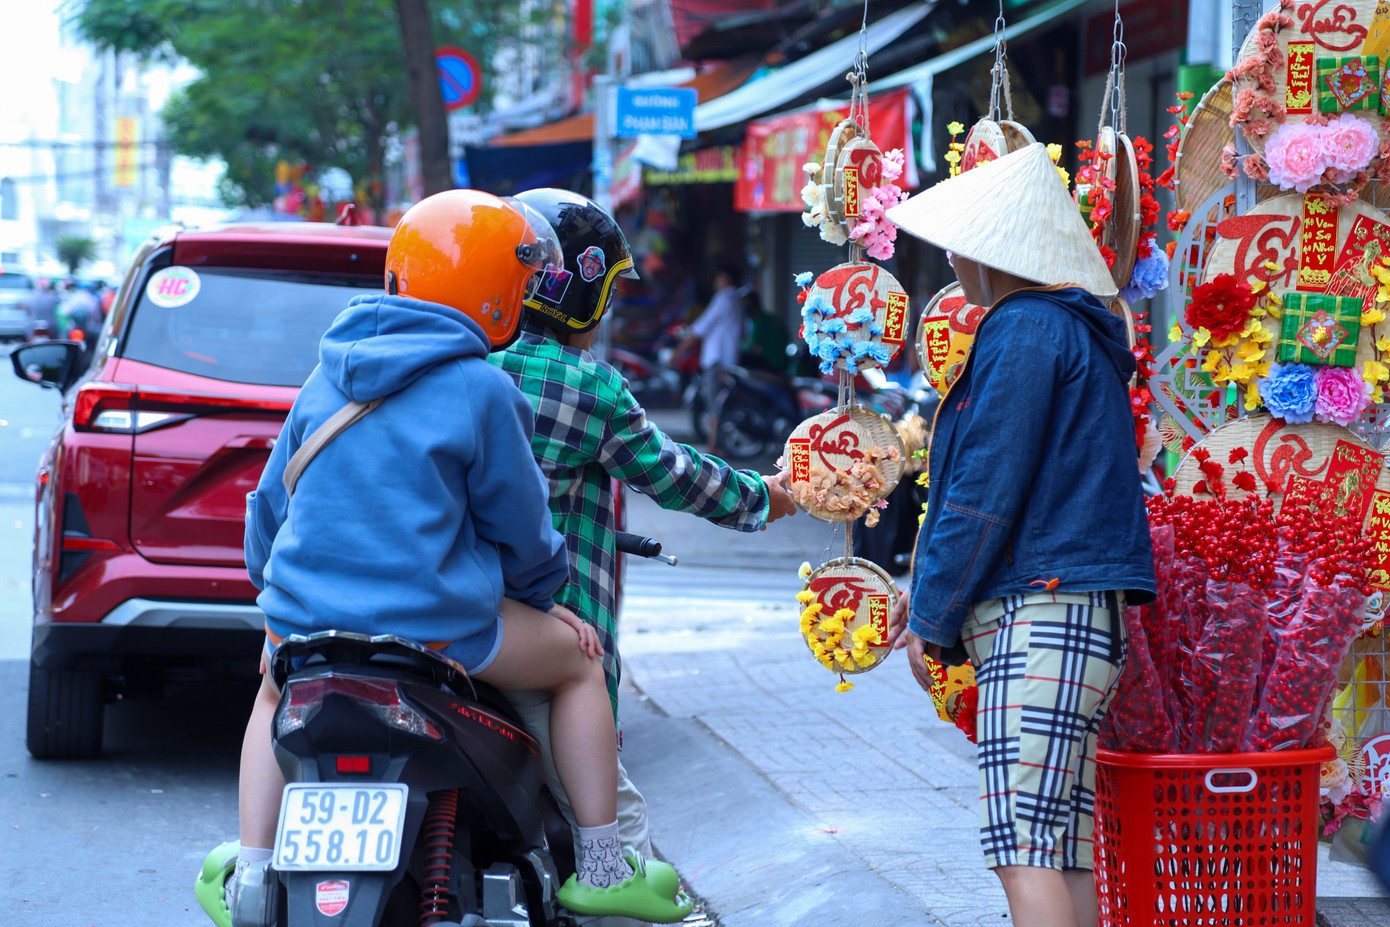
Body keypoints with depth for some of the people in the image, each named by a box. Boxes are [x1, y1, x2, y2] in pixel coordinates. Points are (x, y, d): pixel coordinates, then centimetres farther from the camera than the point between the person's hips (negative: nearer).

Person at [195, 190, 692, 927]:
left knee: (276, 690, 38)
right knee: (578, 663, 19)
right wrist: (542, 590, 20)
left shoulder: (328, 376, 9)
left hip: (304, 617, 5)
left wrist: (271, 581, 35)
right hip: (437, 626, -5)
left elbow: (271, 499, 18)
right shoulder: (481, 390, -9)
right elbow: (518, 520, 0)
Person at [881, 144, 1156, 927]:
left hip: (1041, 620, -10)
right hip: (1078, 616, 10)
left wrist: (933, 616, -5)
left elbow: (988, 489, -13)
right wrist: (934, 590, 22)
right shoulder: (1077, 333, 21)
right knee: (1066, 853, 9)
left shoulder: (1025, 332, -10)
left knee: (1025, 851, -15)